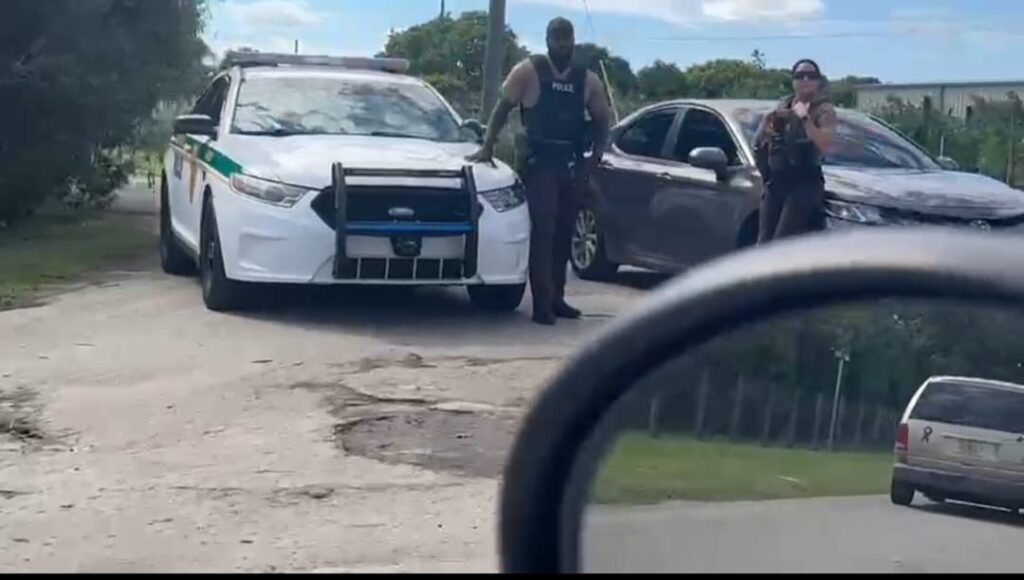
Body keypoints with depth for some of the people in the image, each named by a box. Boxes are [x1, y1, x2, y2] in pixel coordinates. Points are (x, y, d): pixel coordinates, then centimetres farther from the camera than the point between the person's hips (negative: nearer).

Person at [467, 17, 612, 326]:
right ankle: (542, 304, -13)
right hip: (539, 160, -5)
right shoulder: (529, 71, -3)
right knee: (544, 230, -11)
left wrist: (596, 156, -1)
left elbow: (602, 120, 13)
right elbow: (503, 107, -2)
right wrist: (487, 147, -8)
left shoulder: (588, 80, 8)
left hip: (572, 163, 5)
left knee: (564, 231, 10)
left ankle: (556, 298, 20)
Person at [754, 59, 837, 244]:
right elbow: (757, 142, 18)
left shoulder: (824, 110, 0)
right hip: (775, 182, 6)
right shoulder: (783, 106, 17)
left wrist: (805, 118, -20)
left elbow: (824, 145, -17)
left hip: (804, 184, -6)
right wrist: (766, 122, 0)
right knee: (764, 243, 0)